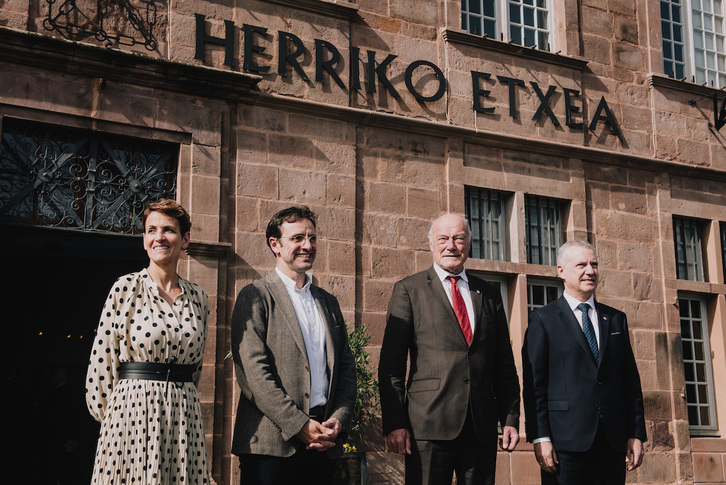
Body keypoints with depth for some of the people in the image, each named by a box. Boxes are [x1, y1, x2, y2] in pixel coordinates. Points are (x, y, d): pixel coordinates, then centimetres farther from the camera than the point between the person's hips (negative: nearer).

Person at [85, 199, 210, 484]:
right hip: (132, 411, -3)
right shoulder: (126, 289, -3)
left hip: (183, 415, 3)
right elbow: (103, 359, 0)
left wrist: (178, 399, 15)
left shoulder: (197, 297, 8)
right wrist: (111, 416, 4)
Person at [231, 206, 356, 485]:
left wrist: (339, 419, -1)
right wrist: (299, 425, -14)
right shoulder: (255, 297, -2)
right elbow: (254, 373, -11)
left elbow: (346, 368, 15)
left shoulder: (328, 302, 17)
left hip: (324, 443, 5)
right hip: (273, 442, -5)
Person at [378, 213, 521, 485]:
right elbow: (391, 365, -1)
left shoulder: (488, 295, 15)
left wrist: (511, 419, 8)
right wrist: (394, 423, -9)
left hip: (481, 426, 4)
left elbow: (505, 364, 15)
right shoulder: (408, 290, 4)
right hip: (429, 424, -3)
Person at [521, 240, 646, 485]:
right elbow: (533, 384, -3)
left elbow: (631, 381, 13)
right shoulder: (542, 320, 2)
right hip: (566, 442, -4)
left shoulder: (616, 319, 15)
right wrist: (540, 438, -11)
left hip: (613, 442, 4)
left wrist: (636, 434, 6)